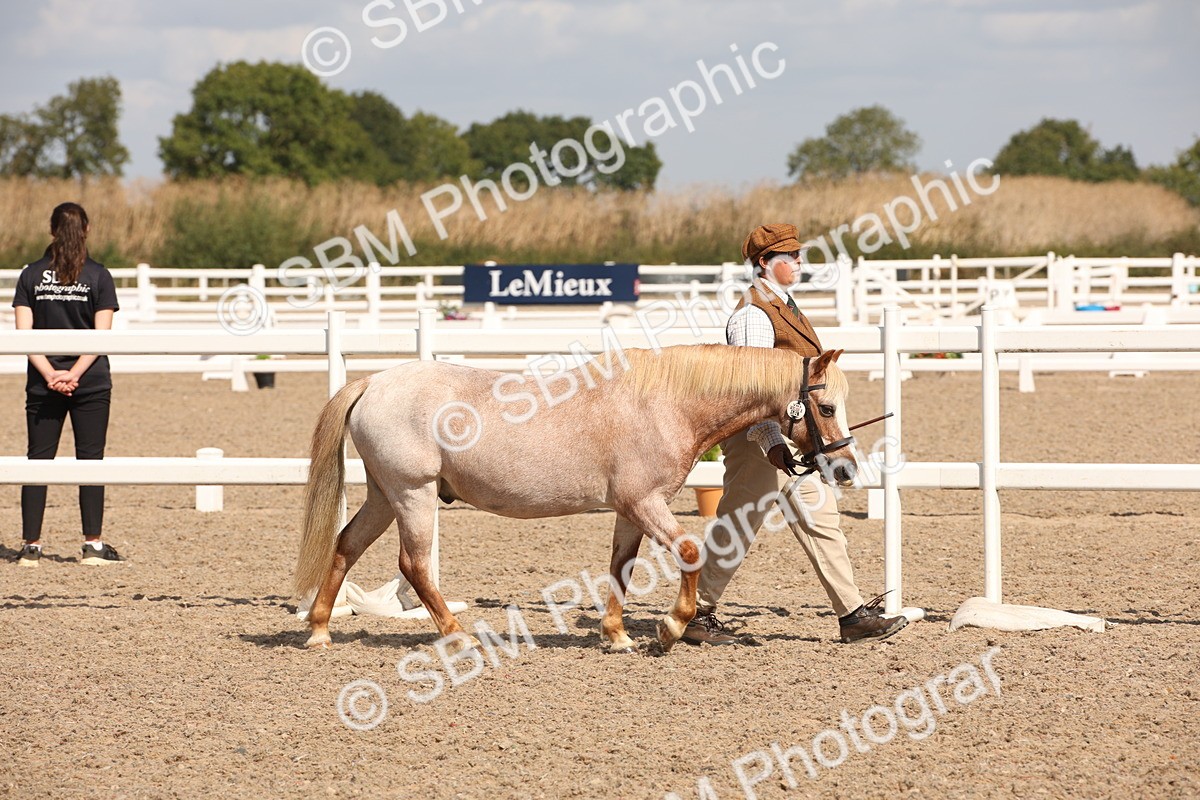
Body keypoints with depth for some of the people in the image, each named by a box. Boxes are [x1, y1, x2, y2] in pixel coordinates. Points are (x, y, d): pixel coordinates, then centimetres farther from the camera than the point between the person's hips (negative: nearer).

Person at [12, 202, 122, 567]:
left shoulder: (31, 275, 2)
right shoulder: (99, 276, -3)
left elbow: (24, 332, -6)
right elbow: (101, 335, -11)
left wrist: (50, 374, -11)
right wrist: (74, 373, -14)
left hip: (43, 385, 1)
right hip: (91, 384, -1)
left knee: (38, 459, 6)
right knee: (89, 458, 4)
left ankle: (31, 546, 4)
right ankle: (92, 545, 2)